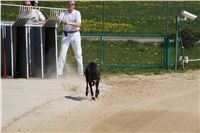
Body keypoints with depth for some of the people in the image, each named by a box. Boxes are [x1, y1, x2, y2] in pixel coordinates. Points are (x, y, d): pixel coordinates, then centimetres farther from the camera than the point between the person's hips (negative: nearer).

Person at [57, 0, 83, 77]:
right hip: (66, 35, 1)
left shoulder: (77, 13, -3)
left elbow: (79, 24, -16)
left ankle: (81, 72, 13)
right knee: (62, 54, -5)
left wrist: (69, 23, -31)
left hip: (75, 35, -1)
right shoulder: (63, 13, 4)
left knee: (78, 54, 2)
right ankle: (59, 72, -2)